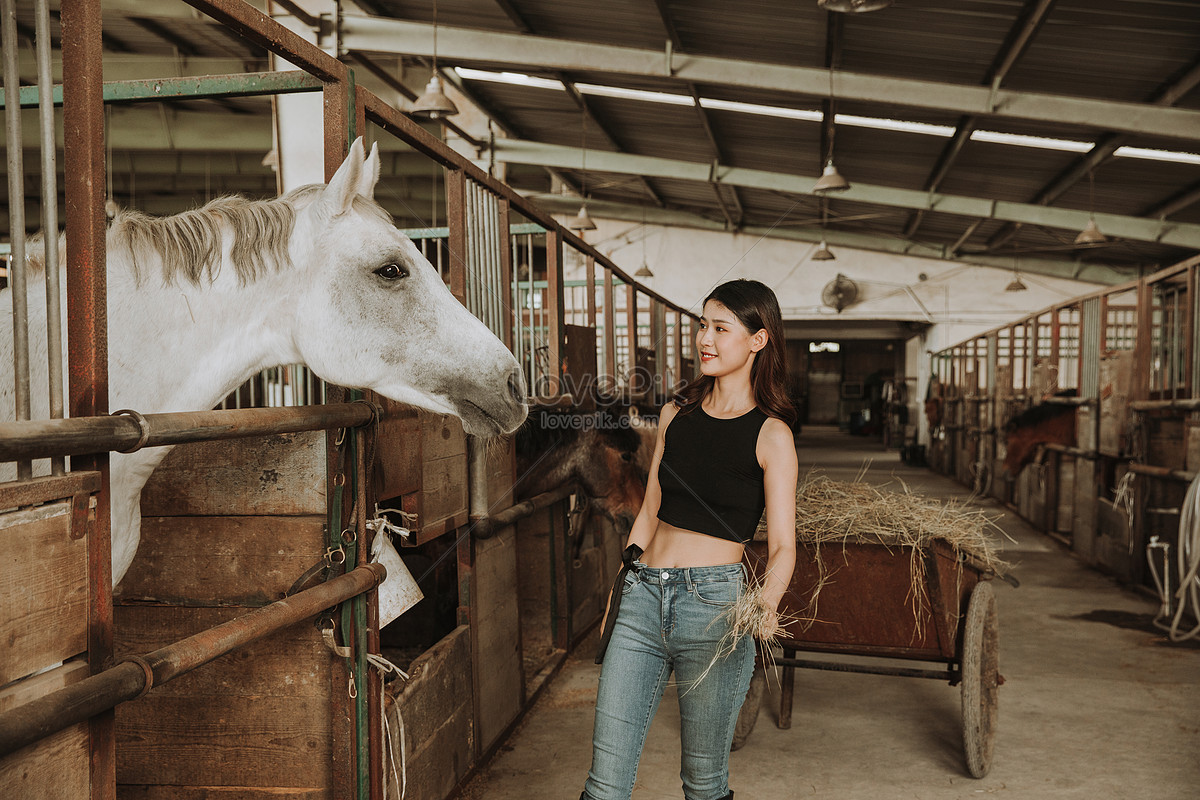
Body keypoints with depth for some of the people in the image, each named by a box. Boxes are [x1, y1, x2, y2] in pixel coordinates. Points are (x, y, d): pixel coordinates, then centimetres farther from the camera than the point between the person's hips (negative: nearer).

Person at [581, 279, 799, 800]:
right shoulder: (675, 414, 12)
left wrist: (767, 600, -25)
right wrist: (618, 594, 17)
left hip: (713, 601, -4)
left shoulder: (771, 435, -3)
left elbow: (782, 546, -5)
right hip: (641, 597, 4)